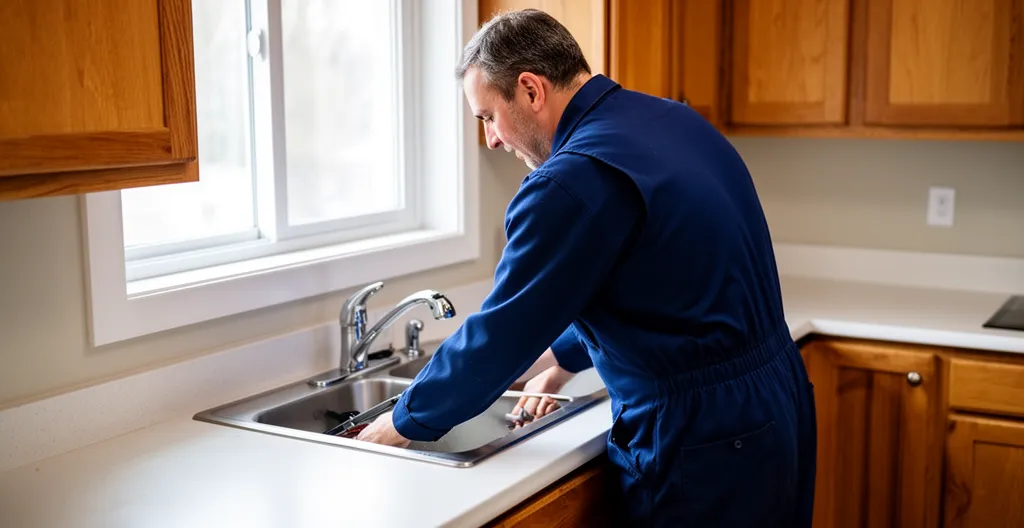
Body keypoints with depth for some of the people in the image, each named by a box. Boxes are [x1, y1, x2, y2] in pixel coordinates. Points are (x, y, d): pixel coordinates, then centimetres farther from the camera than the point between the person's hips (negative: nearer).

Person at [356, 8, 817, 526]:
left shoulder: (576, 177, -22)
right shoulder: (674, 121, 5)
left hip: (703, 441, -9)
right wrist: (564, 357, 23)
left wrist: (404, 422, -1)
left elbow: (501, 330, -15)